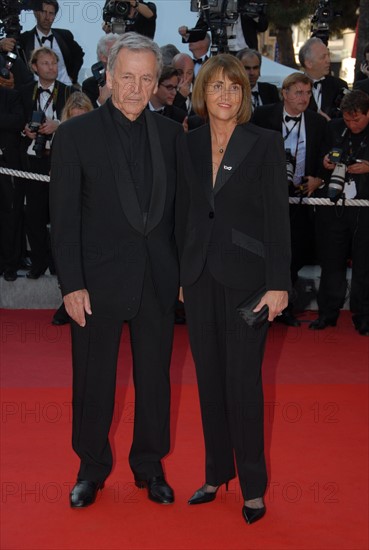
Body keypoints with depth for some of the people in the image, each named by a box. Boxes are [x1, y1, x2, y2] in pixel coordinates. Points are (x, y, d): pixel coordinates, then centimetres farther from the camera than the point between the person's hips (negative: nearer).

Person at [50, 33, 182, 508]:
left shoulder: (171, 134, 5)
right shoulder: (76, 134, -5)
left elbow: (179, 209, 9)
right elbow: (64, 217, -7)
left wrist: (183, 271, 4)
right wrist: (71, 284, -12)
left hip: (158, 279, 3)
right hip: (99, 280, -3)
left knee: (155, 377, 12)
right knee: (93, 379, 9)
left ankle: (149, 466, 29)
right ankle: (92, 468, 27)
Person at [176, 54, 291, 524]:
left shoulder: (265, 143, -5)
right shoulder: (188, 145, 7)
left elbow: (277, 216, -8)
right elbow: (183, 212, 11)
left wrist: (278, 284, -13)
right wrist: (180, 273, 8)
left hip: (245, 275, -4)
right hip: (200, 275, 4)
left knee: (243, 381, -2)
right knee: (209, 378, 11)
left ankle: (253, 484, 12)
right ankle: (217, 472, 24)